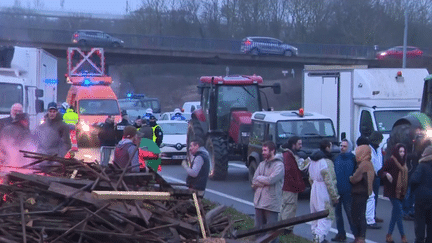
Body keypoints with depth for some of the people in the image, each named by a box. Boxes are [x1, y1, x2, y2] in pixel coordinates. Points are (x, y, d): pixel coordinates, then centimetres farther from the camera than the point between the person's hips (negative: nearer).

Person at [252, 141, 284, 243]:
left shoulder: (279, 165, -6)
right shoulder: (262, 164, 14)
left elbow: (270, 180, -20)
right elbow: (254, 182, 6)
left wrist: (259, 178, -3)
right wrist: (264, 181, -10)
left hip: (271, 203, -7)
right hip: (259, 202, 7)